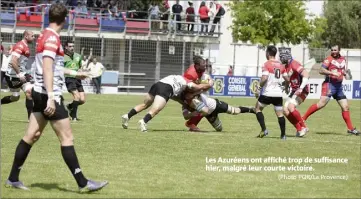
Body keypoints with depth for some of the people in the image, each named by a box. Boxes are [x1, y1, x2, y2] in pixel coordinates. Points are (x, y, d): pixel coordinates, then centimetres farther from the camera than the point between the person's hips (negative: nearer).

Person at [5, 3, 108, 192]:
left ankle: (13, 178, 14)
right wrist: (51, 97, -29)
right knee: (67, 138, -7)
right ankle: (83, 183, -5)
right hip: (48, 95, -9)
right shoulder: (52, 38, -15)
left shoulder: (45, 35, 14)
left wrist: (74, 73, 40)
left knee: (31, 136, 11)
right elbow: (47, 69, -24)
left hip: (40, 93, 9)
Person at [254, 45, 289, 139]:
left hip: (267, 93, -5)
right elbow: (287, 79, 14)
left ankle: (264, 129, 0)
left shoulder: (267, 64, -8)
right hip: (278, 93, 5)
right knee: (280, 114, 8)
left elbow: (264, 78, -20)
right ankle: (283, 134, 4)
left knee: (258, 109, 13)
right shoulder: (281, 65, 10)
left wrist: (259, 89, -8)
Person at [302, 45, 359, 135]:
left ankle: (350, 128, 12)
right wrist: (332, 73, -29)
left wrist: (346, 72, 6)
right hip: (329, 84, -6)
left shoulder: (343, 59, 14)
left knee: (345, 106, 5)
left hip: (339, 86, 6)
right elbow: (321, 70, -18)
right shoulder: (329, 59, -6)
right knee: (322, 103, -18)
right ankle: (303, 118, -13)